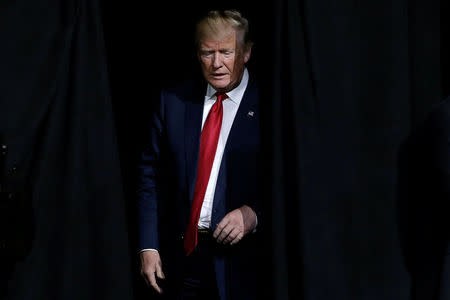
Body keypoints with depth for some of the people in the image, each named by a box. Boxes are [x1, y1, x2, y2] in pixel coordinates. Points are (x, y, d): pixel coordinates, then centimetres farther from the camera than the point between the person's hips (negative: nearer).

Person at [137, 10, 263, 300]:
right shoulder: (174, 100, 4)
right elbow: (152, 175, 6)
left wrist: (253, 214, -21)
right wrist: (148, 246, 0)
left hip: (240, 262, -3)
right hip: (181, 254, 3)